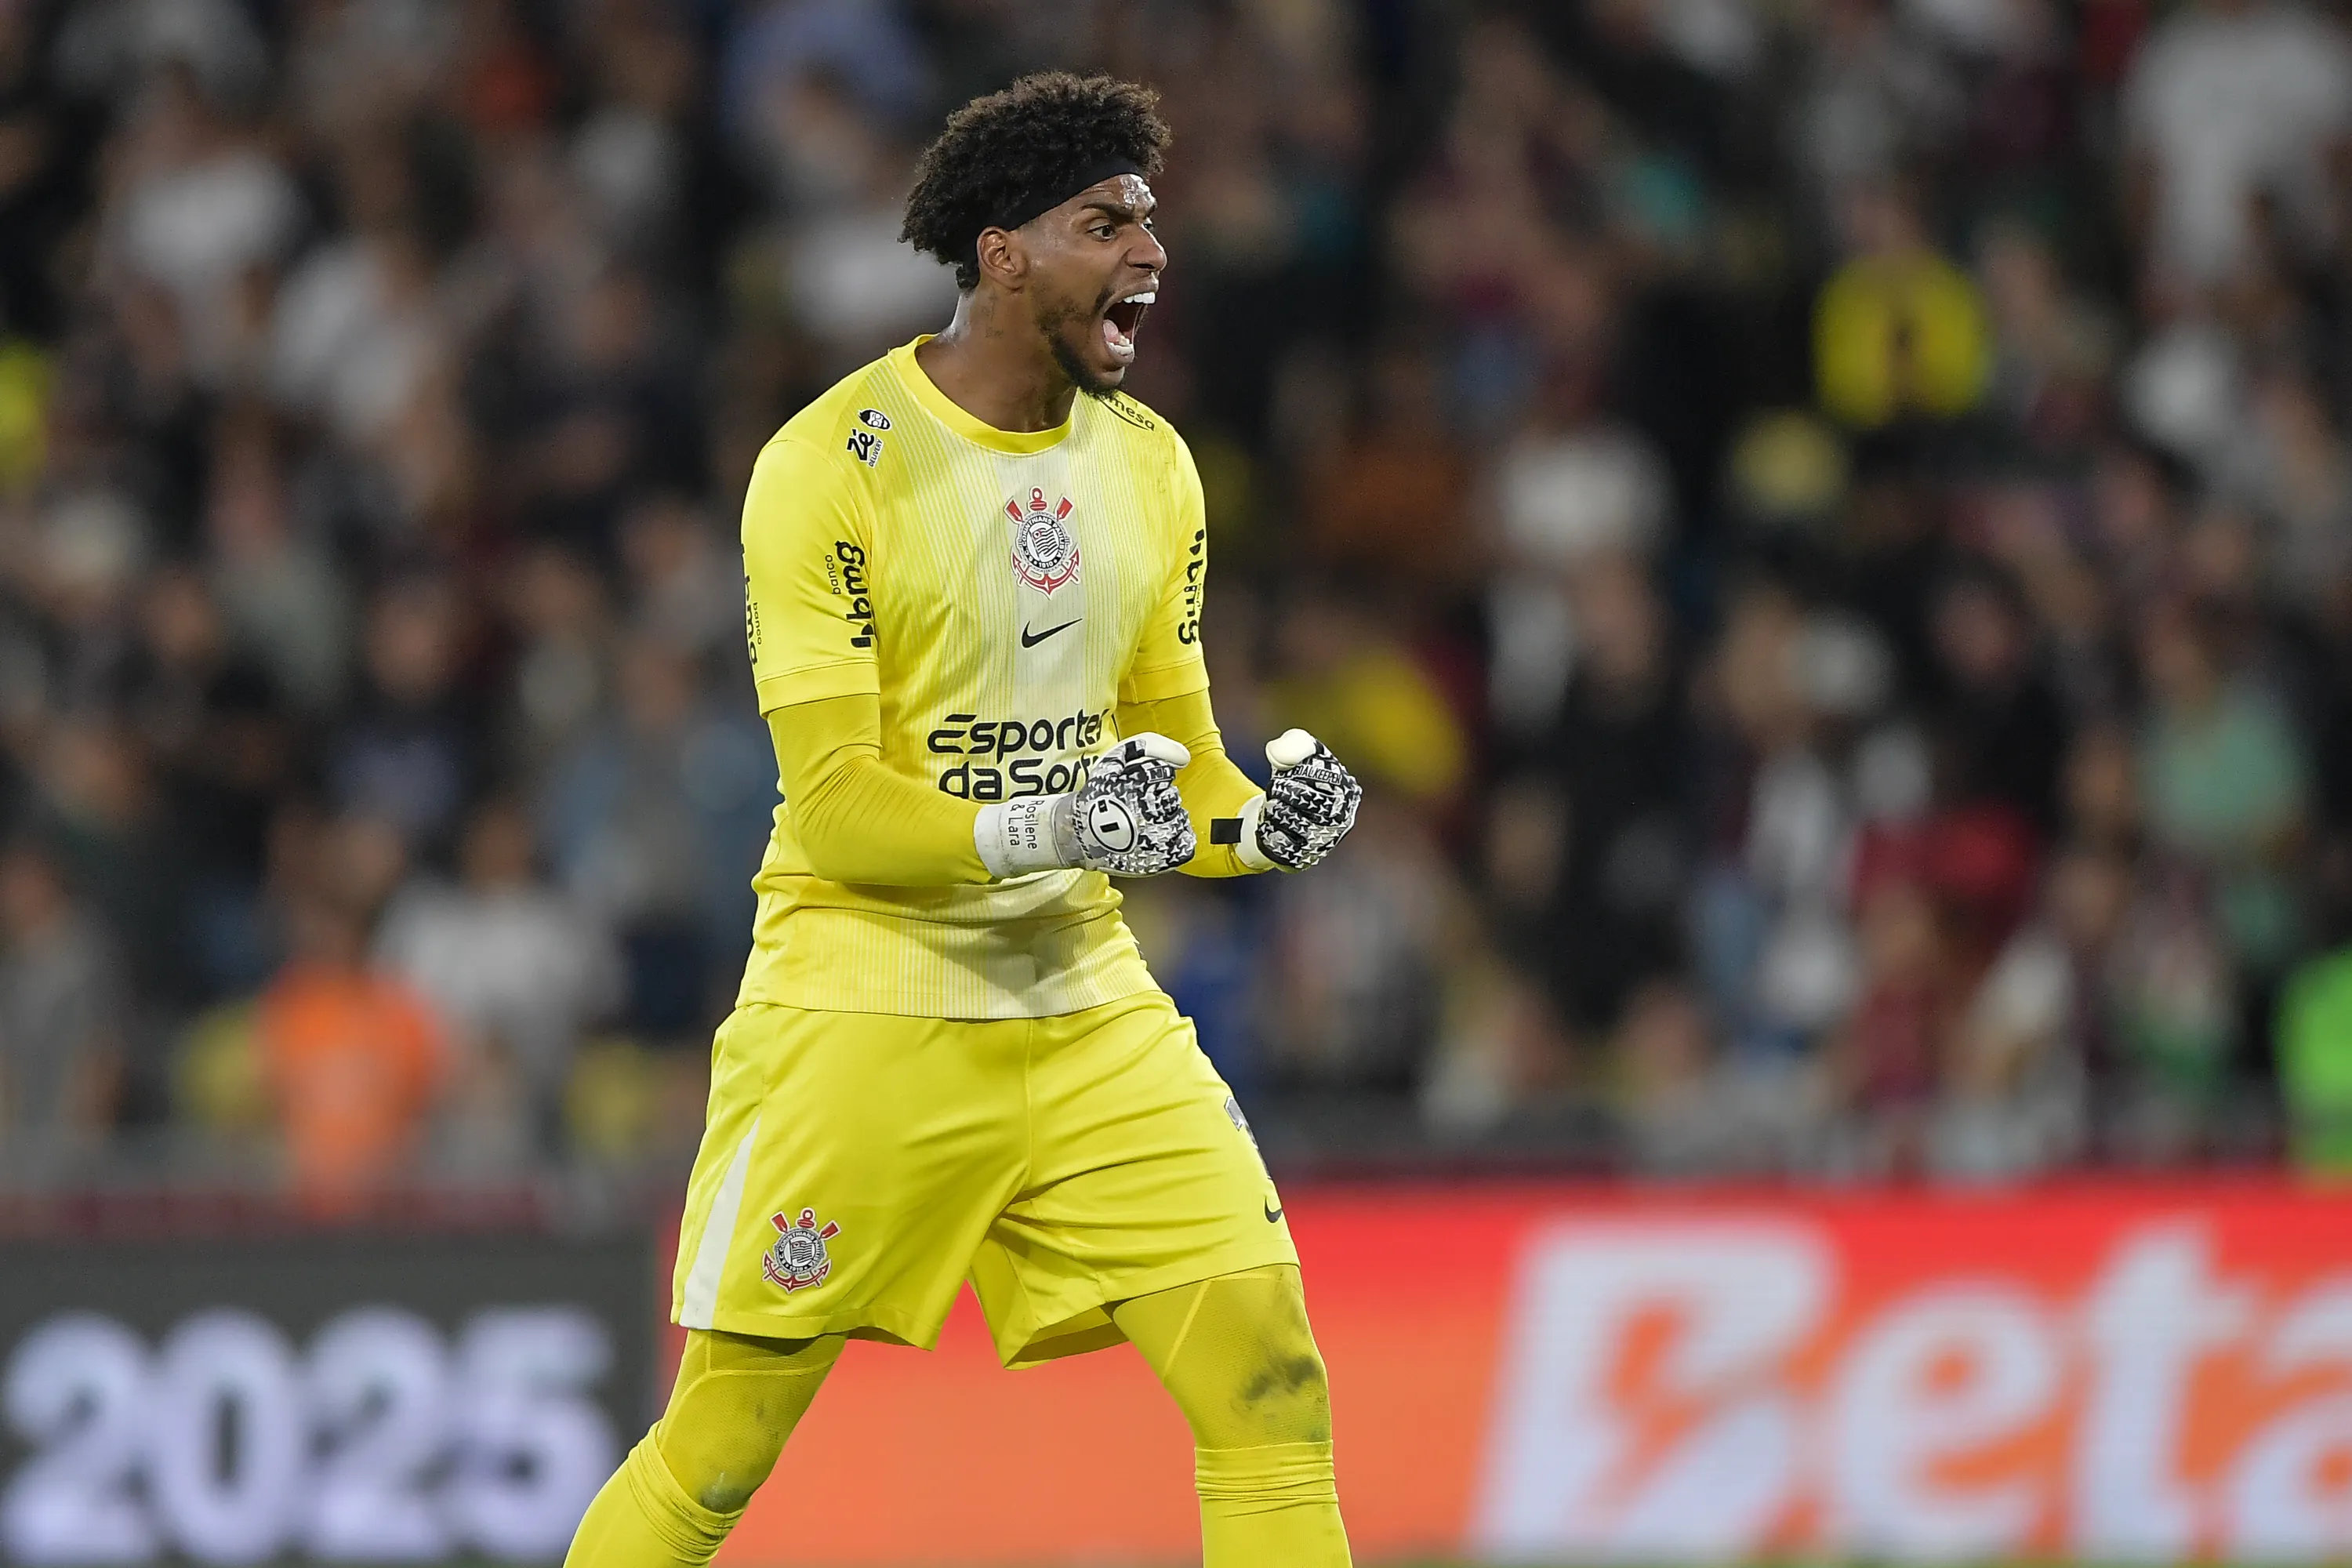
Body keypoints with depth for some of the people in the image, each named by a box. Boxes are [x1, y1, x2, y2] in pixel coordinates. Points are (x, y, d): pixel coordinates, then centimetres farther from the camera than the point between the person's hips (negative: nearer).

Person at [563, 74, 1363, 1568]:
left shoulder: (1149, 466, 8)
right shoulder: (831, 466, -13)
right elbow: (834, 807, -17)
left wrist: (1265, 821, -8)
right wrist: (1043, 829, -32)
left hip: (1084, 998, 5)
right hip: (860, 1008, -5)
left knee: (1278, 1397, -6)